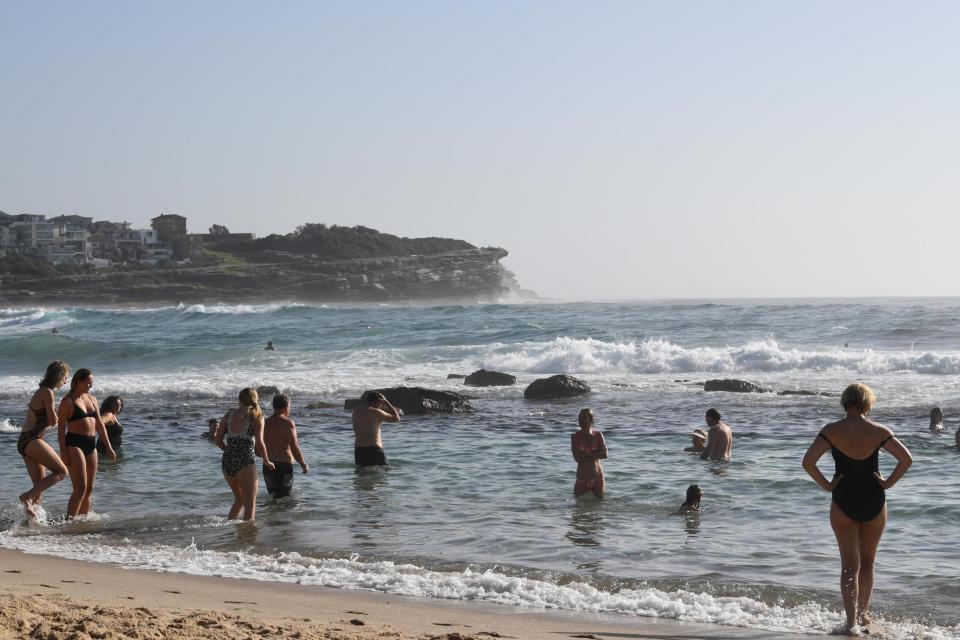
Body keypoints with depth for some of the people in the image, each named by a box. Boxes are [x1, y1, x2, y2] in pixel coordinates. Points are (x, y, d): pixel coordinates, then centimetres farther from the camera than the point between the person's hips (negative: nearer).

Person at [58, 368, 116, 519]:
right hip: (74, 444, -7)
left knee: (89, 489, 8)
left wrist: (108, 447, 14)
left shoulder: (92, 399, 15)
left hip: (91, 445, 7)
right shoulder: (67, 401, -5)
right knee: (81, 488, -15)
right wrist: (63, 452, -15)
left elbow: (100, 425, 18)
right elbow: (61, 428, -8)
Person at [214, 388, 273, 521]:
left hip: (227, 461, 5)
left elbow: (218, 440, 9)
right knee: (250, 505, 2)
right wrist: (267, 461, 3)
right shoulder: (256, 416, -1)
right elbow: (259, 443, -11)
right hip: (245, 461, -5)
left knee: (239, 500, 26)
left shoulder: (229, 414, 11)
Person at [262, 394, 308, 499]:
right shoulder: (287, 423, -9)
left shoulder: (265, 423, 9)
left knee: (273, 497, 16)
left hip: (268, 467, 6)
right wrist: (304, 465, -2)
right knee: (283, 498, -5)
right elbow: (294, 448, -14)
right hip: (284, 466, -6)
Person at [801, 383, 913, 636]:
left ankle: (852, 622, -8)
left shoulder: (832, 431, -10)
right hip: (874, 501, 1)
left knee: (849, 565, 5)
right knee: (867, 563, 19)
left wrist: (827, 485, -8)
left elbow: (808, 462, -19)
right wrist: (888, 482, -4)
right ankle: (863, 616, 30)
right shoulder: (879, 431, -7)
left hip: (844, 502, -1)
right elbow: (906, 459, -15)